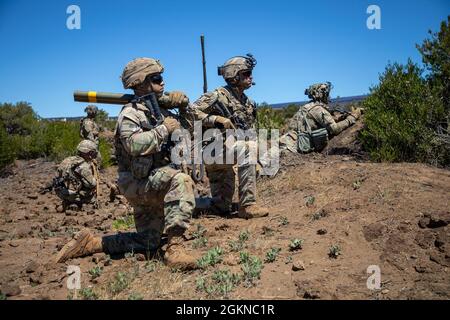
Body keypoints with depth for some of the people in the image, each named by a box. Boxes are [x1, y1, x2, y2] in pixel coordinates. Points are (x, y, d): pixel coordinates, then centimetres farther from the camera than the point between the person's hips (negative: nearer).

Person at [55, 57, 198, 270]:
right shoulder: (130, 113, -12)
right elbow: (135, 144, -31)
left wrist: (180, 97, 0)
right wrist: (164, 129, -21)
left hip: (156, 182, 9)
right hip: (138, 182, -9)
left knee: (147, 243, 13)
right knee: (181, 181, -36)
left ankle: (91, 243, 22)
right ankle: (175, 248, -35)